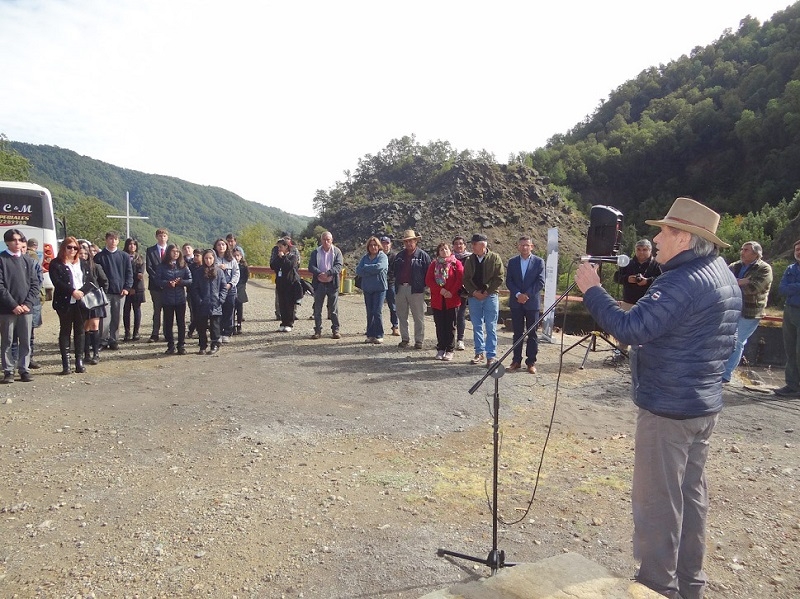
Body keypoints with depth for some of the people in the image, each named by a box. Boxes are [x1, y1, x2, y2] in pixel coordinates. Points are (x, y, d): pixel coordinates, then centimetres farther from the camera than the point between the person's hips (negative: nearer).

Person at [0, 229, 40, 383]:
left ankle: (24, 370, 13)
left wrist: (27, 304, -4)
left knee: (26, 341, 6)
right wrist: (13, 305, -12)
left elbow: (34, 284, 8)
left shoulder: (27, 260, 11)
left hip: (26, 308, 3)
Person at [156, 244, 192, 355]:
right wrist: (168, 283, -19)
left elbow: (190, 280, 2)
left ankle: (181, 346, 11)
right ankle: (170, 346, 14)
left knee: (181, 322, 4)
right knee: (168, 323, 5)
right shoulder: (162, 266, 2)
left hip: (180, 299, 1)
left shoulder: (183, 266, 5)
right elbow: (158, 280, -4)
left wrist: (180, 282, -14)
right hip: (167, 299, -1)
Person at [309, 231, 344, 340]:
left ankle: (335, 330, 12)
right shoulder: (315, 252, 7)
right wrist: (320, 274, -22)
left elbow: (339, 265, -9)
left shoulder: (337, 251, 2)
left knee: (334, 309, 4)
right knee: (317, 309, 5)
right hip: (319, 284, 2)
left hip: (332, 283, -2)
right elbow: (311, 266, -3)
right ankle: (318, 330, 13)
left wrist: (327, 273, -23)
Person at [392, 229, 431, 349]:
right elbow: (394, 271, 22)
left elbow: (428, 273, -2)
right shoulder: (399, 256, 15)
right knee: (402, 316, 9)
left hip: (416, 290, -5)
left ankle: (419, 340, 6)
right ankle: (405, 339, 19)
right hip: (401, 289, 5)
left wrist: (423, 285, -8)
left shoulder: (423, 256, -1)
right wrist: (396, 283, 11)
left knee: (418, 317, 0)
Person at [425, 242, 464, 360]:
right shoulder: (434, 264, 10)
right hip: (437, 300, 3)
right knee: (439, 326, 7)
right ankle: (441, 349, 15)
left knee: (450, 326, 2)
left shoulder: (456, 263, 2)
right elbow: (428, 280, 1)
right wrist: (440, 290, -13)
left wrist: (452, 292, -15)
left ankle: (450, 350, 8)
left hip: (452, 299, -3)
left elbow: (460, 279, -7)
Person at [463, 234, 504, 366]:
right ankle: (479, 353, 19)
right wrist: (474, 292, -6)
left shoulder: (494, 258, -3)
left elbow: (499, 278, -5)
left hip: (490, 296, -4)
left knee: (491, 328, -2)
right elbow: (466, 279, 9)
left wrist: (487, 292, -10)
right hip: (474, 297, 4)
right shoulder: (470, 260, 8)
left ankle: (491, 356, 1)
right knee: (477, 326, 9)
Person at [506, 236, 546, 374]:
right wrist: (518, 294, -13)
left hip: (532, 302, -2)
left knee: (532, 333, 3)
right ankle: (516, 360, 14)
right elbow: (508, 281, 2)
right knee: (517, 333, 8)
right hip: (516, 302, 2)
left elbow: (540, 282, -6)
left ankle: (531, 362, 9)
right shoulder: (512, 262, 7)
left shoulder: (539, 262, 1)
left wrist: (527, 294, -14)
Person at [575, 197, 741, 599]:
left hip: (668, 408, -10)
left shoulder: (683, 282, -22)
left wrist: (591, 289, -19)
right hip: (705, 403, 10)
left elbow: (631, 329, -28)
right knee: (690, 493, 18)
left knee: (656, 501, 1)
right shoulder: (723, 275, 11)